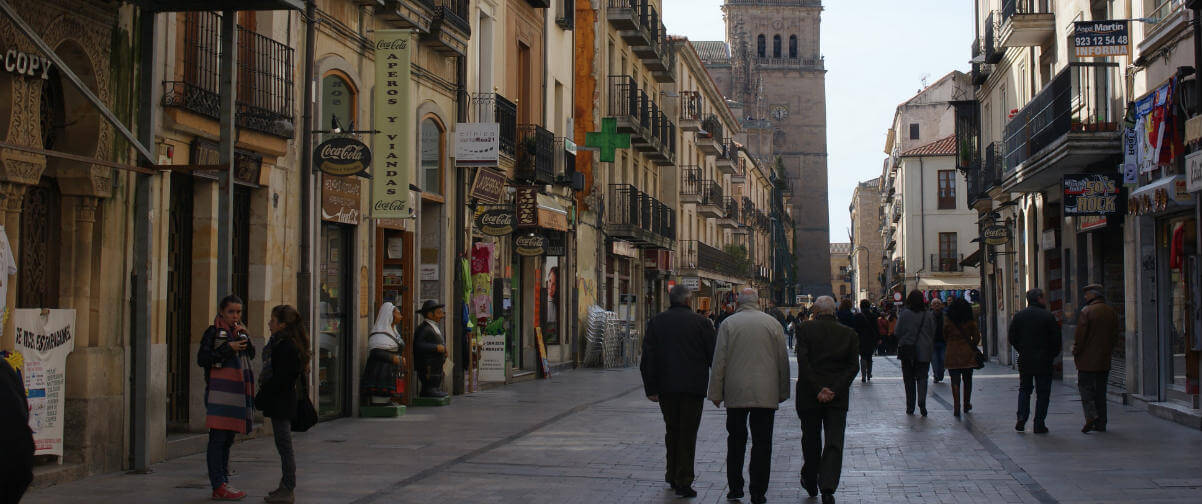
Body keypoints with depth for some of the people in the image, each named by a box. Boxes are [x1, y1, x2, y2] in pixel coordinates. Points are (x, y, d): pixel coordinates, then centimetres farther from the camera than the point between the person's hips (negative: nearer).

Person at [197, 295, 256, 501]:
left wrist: (245, 337, -1)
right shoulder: (214, 331, -2)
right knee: (218, 438, -8)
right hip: (219, 390, -7)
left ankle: (223, 482, 16)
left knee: (228, 437, 10)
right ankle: (218, 486, -8)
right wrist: (228, 348, -15)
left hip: (237, 390, 7)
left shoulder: (240, 331, 18)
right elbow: (202, 358, -10)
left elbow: (251, 354, 14)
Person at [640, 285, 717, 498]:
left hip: (666, 387, 3)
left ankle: (672, 476, 24)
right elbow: (713, 357, -3)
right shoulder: (701, 323, -5)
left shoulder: (656, 322, 3)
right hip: (693, 387, -3)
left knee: (672, 431, 18)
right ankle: (683, 482, -2)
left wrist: (650, 388, 3)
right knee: (688, 434, 2)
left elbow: (648, 359, 0)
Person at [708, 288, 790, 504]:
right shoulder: (772, 323, 2)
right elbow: (783, 360, 5)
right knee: (762, 443, 4)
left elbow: (719, 361, -2)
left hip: (736, 394, 0)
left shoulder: (728, 324, -1)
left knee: (736, 440, 12)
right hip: (766, 395, 0)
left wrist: (716, 393, 5)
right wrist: (783, 393, 13)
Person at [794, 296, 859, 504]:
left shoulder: (805, 329, -4)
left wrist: (817, 390, -12)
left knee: (810, 441, 15)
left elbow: (803, 362, -13)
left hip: (809, 396, -1)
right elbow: (853, 366, -4)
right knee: (834, 442, 0)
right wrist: (835, 390, -8)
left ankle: (810, 483, 29)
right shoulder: (849, 334, 3)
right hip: (838, 397, 1)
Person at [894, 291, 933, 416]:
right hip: (924, 352, 1)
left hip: (907, 351, -1)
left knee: (909, 379, 8)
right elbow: (933, 333, 5)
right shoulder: (928, 315, -2)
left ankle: (910, 407, 11)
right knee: (922, 377, 4)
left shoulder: (904, 314, -9)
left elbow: (897, 332, -5)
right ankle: (922, 403, -16)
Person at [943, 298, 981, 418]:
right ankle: (967, 405, 26)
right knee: (967, 380, 17)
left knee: (955, 381, -1)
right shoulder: (971, 321, -3)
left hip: (953, 354, -1)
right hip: (968, 354, 1)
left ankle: (956, 407, -11)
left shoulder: (948, 320, -4)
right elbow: (977, 336, 0)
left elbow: (945, 335, 3)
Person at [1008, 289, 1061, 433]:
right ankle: (1039, 424, 2)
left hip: (1024, 361, 3)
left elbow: (1012, 338, 5)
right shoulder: (1048, 317, -7)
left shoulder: (1018, 316, 3)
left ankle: (1021, 419, 2)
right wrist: (1052, 355, 9)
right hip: (1044, 362, -3)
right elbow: (1056, 340, -6)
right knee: (1042, 393, 4)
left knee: (1024, 390, 15)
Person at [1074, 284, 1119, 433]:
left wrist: (1076, 353, -3)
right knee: (1100, 390, 11)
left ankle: (1091, 415, -17)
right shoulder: (1112, 312, 8)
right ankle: (1101, 423, 11)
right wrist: (1108, 352, 18)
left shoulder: (1086, 312, -13)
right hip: (1104, 360, 6)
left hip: (1087, 359, -6)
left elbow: (1080, 336, -14)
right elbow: (1114, 335, 12)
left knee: (1085, 387, 1)